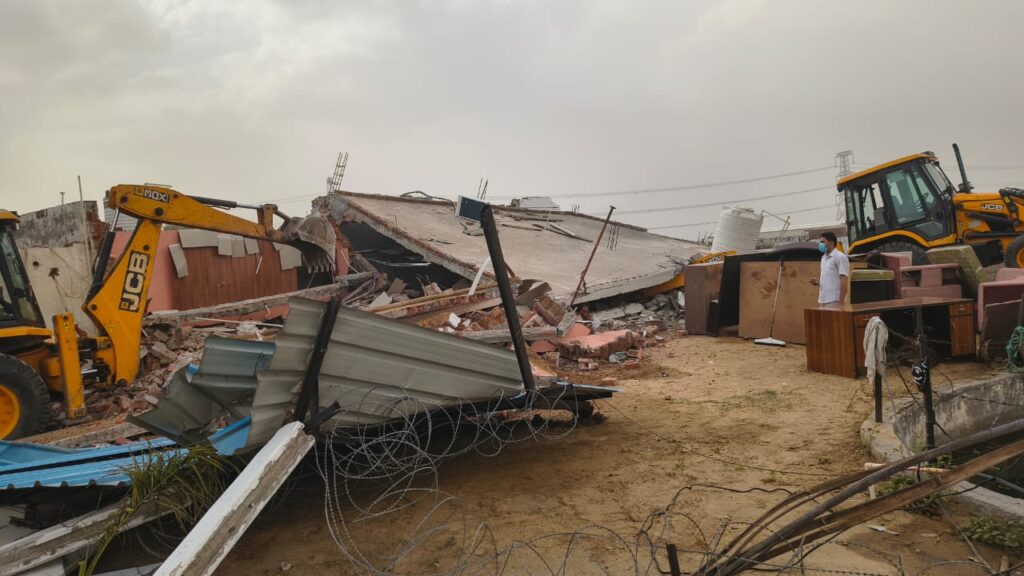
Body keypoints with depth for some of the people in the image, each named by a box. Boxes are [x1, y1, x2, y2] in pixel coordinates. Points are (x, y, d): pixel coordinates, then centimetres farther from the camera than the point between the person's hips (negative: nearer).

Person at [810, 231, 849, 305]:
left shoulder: (840, 257, -9)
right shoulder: (824, 257, 17)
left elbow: (844, 281, -14)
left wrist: (841, 302, -19)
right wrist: (818, 282, 4)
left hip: (834, 301, -8)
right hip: (823, 300, 8)